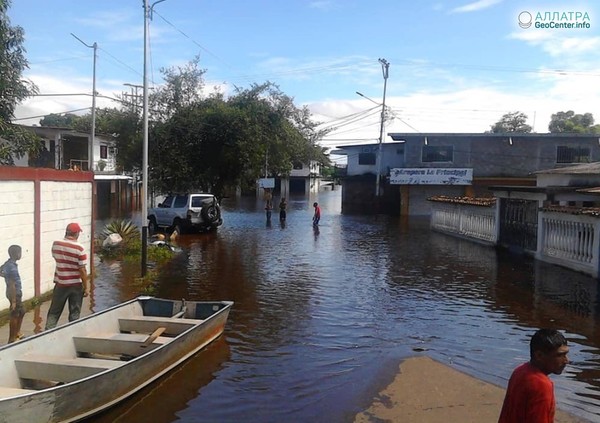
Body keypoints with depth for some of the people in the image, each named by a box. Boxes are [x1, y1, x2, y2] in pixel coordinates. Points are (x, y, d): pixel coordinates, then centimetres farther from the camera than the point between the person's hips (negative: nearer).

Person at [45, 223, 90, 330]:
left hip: (60, 283, 3)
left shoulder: (56, 244, -5)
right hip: (76, 285, -3)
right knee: (74, 313, 9)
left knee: (54, 312, 15)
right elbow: (82, 270, -15)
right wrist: (86, 287, -7)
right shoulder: (79, 249, -17)